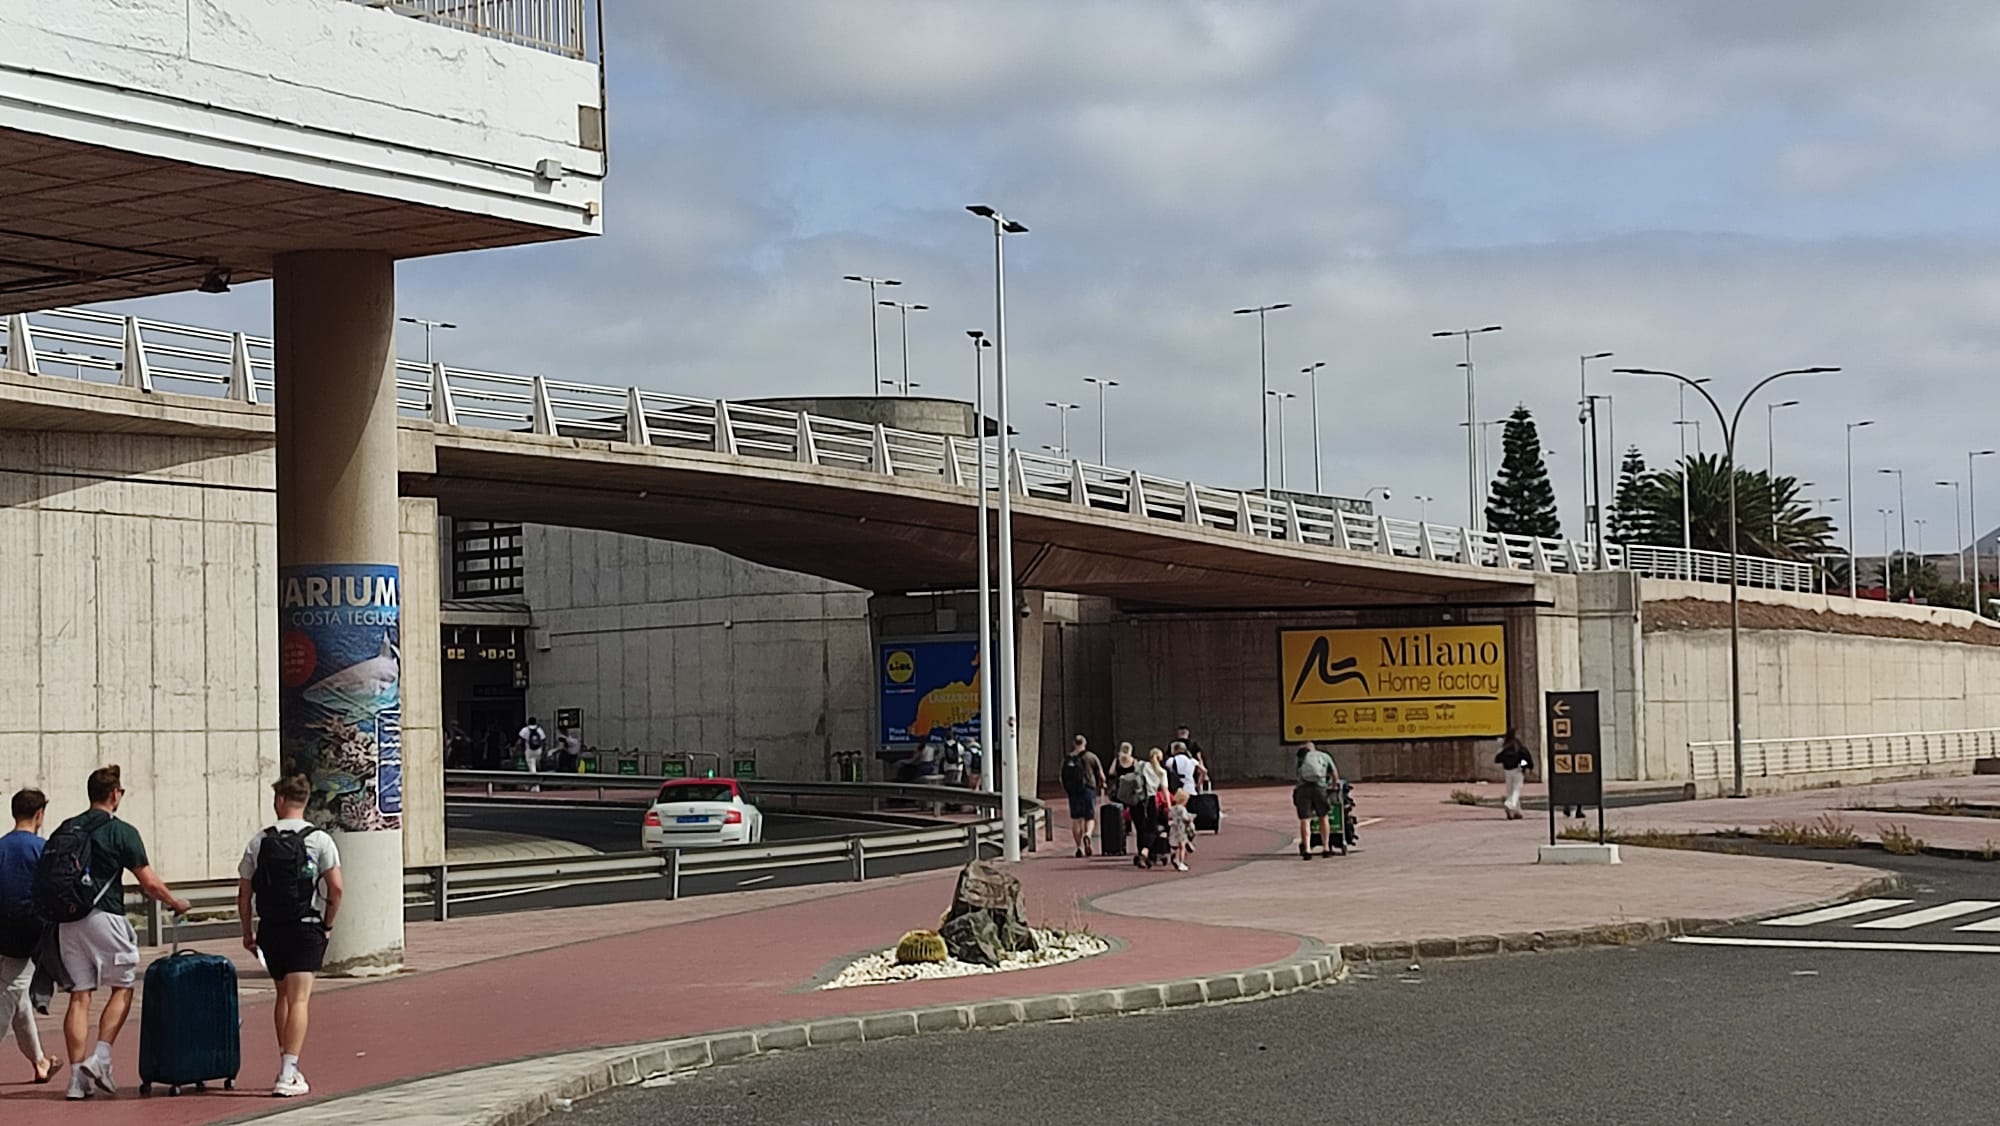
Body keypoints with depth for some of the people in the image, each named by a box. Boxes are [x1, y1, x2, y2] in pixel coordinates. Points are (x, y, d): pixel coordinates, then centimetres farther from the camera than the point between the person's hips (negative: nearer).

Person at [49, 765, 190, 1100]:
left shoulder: (64, 830, 12)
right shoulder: (121, 832, -5)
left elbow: (46, 878, 13)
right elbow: (149, 884, -5)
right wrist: (176, 903, 11)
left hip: (68, 920, 5)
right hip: (103, 918, -5)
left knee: (79, 995, 7)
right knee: (122, 987, 9)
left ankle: (77, 1073, 3)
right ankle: (100, 1058, -5)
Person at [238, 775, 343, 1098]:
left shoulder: (259, 841, 3)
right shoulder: (319, 840, -4)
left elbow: (244, 893, 5)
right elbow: (336, 888, -10)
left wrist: (247, 932, 15)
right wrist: (327, 924, 4)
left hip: (270, 928, 3)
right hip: (305, 927, -3)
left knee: (283, 995, 20)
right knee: (299, 999, -6)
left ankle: (287, 1067, 27)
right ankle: (288, 1075, -15)